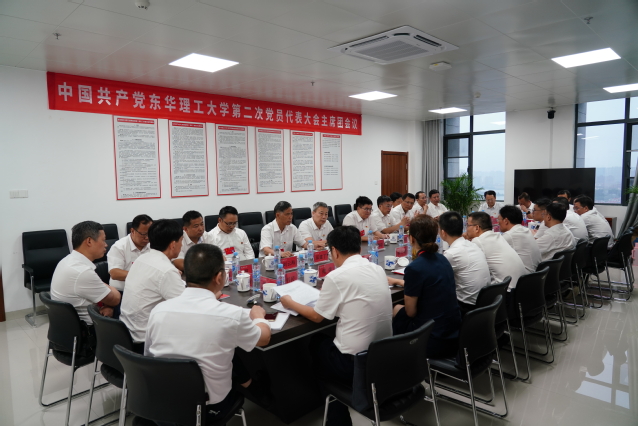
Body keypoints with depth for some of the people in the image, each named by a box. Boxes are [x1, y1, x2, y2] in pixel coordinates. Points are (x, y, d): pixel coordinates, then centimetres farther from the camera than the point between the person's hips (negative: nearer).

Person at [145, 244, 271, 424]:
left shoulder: (159, 310, -12)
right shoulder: (232, 314, -23)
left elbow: (148, 356, 7)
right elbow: (264, 337, -1)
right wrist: (258, 316, 20)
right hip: (207, 408, -3)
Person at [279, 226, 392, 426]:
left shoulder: (337, 276, -18)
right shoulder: (378, 270, 2)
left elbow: (316, 316, -5)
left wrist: (291, 303, 11)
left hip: (355, 363, -6)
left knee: (317, 344, 23)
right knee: (329, 340, 28)